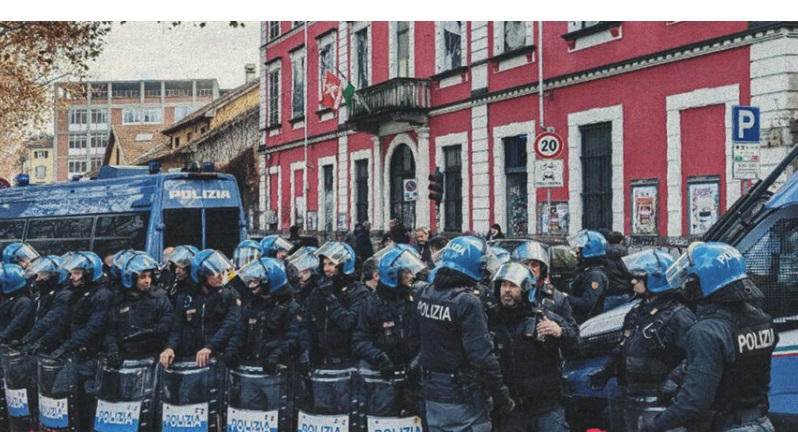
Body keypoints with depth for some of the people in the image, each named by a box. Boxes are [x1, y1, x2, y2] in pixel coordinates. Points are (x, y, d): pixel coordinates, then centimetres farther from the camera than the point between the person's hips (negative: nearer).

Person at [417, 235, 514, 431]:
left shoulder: (426, 294, 2)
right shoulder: (467, 302, -20)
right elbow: (482, 356, -21)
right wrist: (502, 397, -13)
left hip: (432, 393, 7)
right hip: (463, 397, -7)